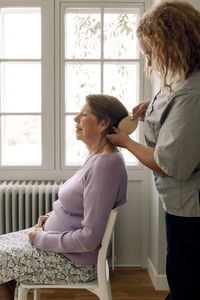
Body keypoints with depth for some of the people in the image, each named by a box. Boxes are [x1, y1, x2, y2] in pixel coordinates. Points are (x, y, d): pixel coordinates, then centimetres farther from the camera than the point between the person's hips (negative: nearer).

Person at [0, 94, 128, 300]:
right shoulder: (98, 156, 5)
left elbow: (89, 239, -28)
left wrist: (42, 239, -16)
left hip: (74, 260, -10)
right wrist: (51, 217, 5)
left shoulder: (105, 165, -27)